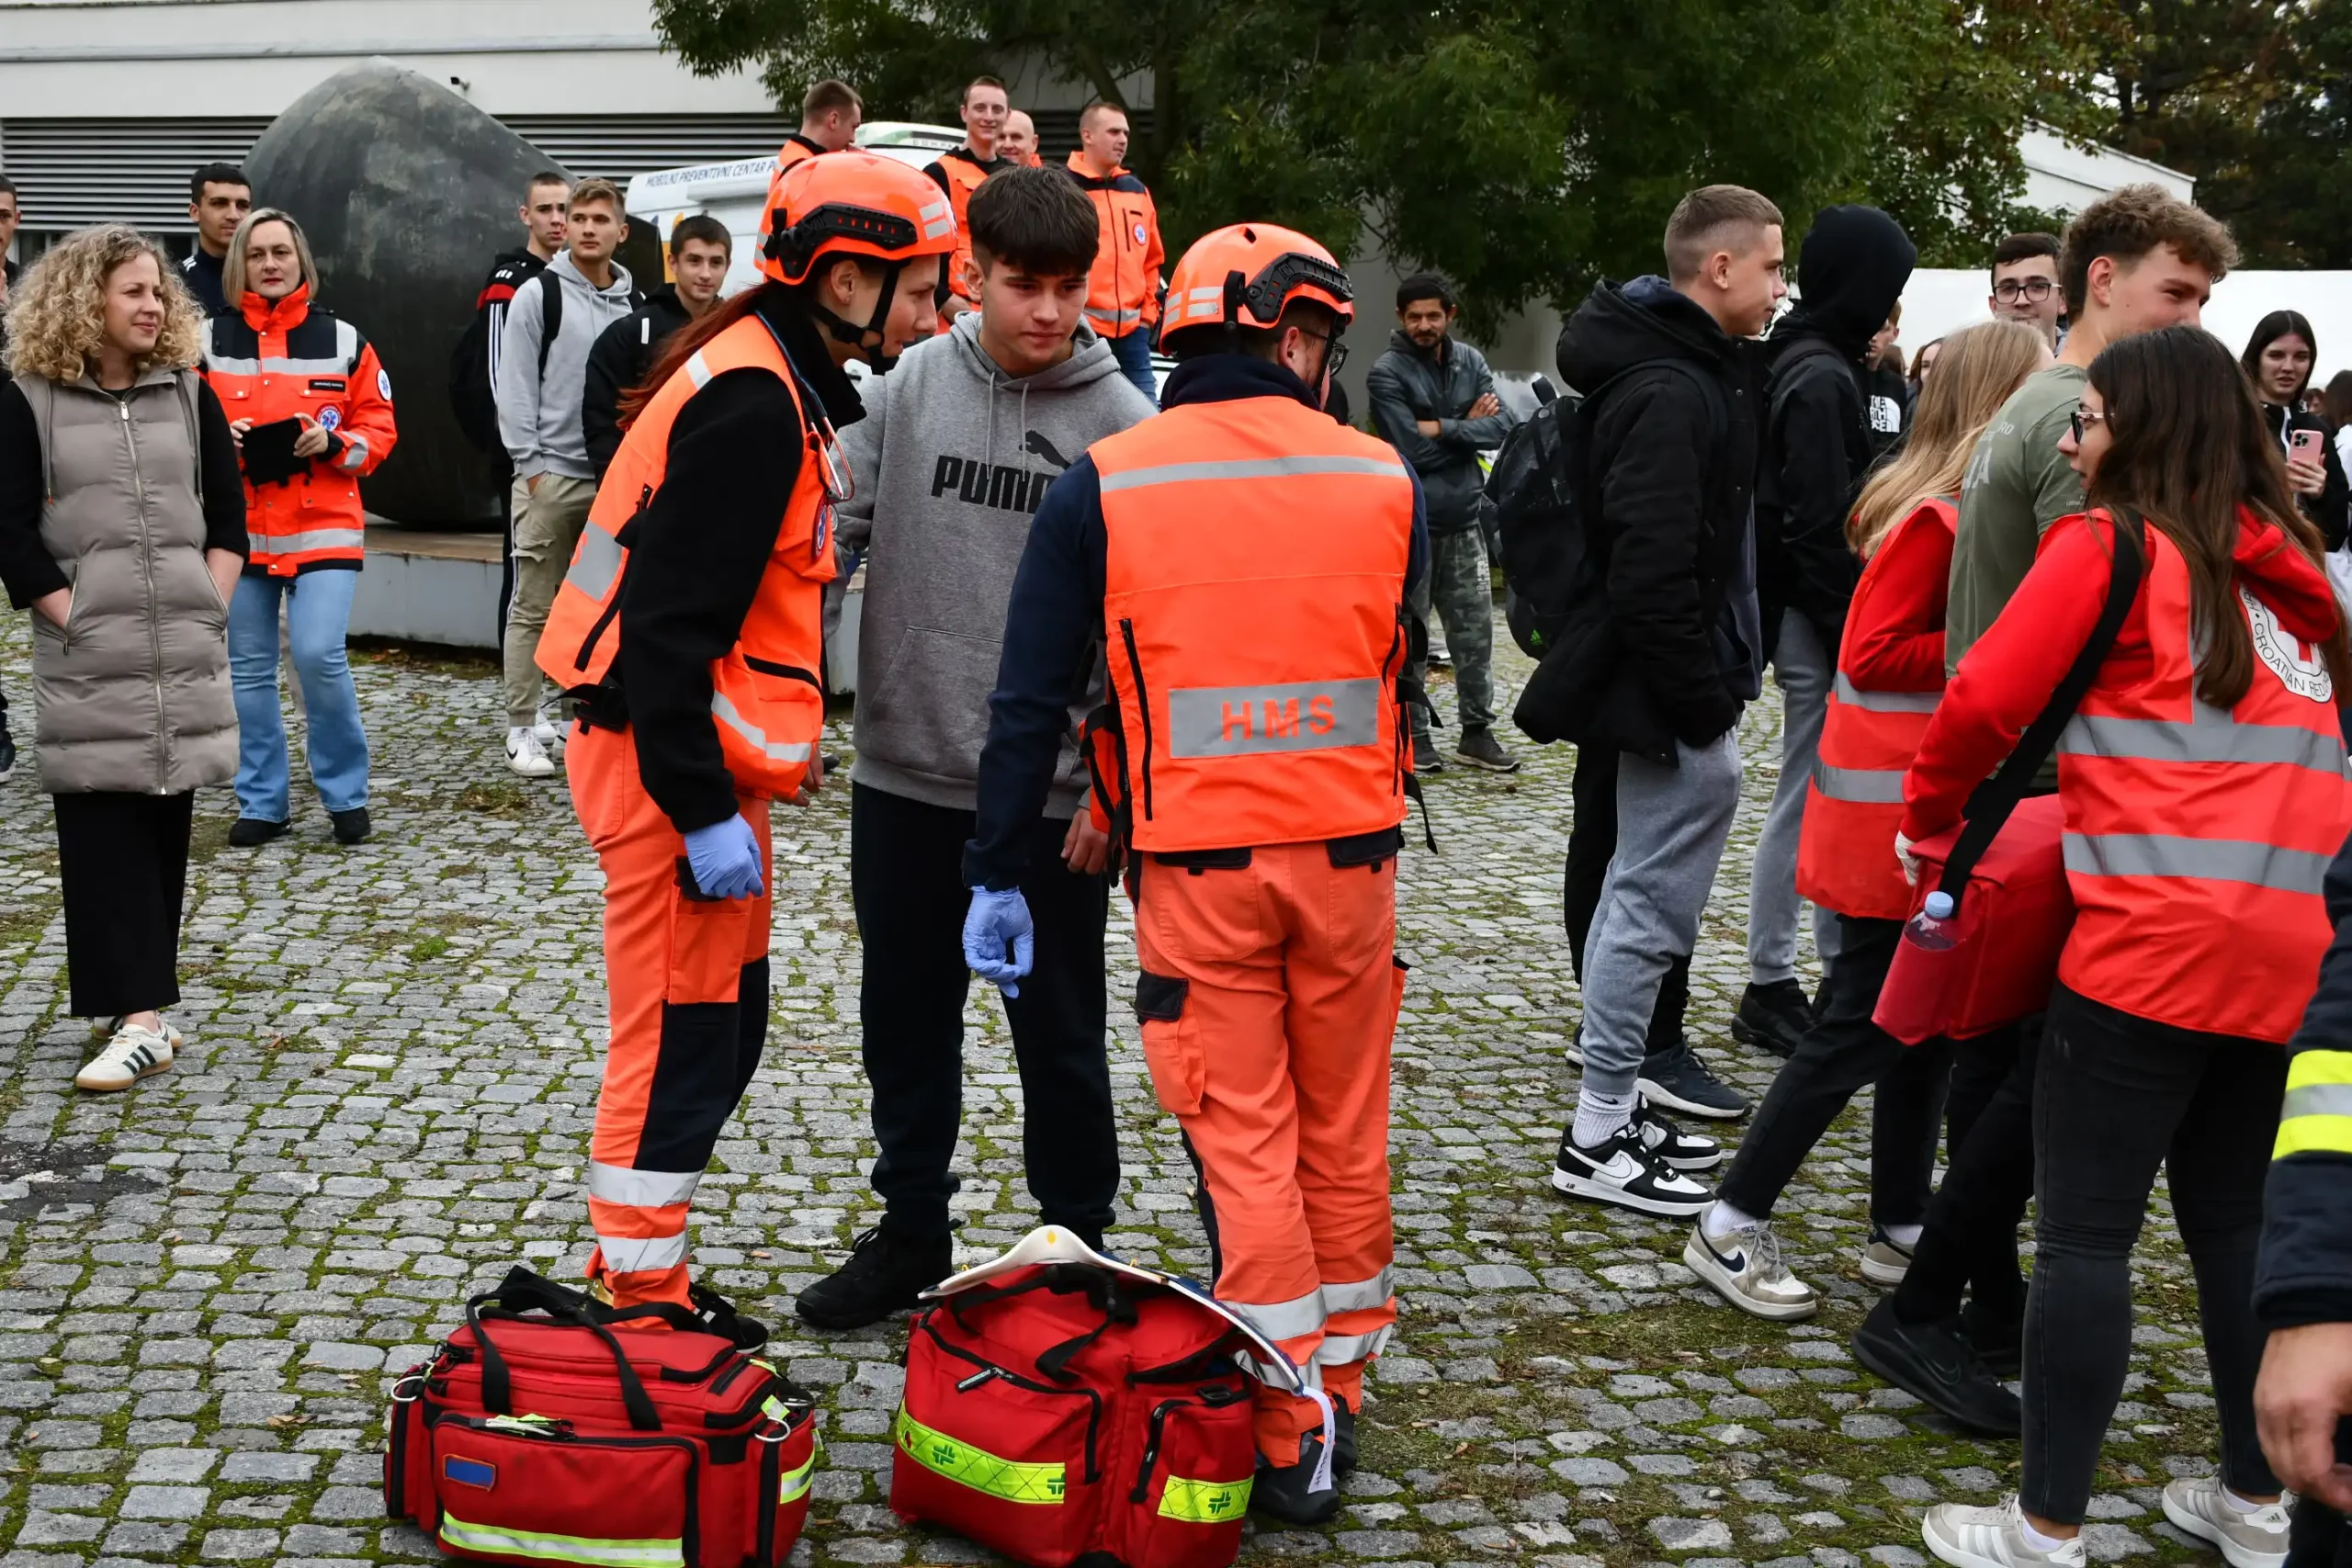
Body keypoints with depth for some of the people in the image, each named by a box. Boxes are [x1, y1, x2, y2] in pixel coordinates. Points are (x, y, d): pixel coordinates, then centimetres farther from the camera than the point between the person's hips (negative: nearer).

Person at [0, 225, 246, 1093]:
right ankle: (137, 1020, -4)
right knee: (103, 835, -4)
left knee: (165, 827, 7)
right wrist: (71, 617, -9)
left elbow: (229, 511, 10)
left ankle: (137, 1001, 17)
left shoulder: (188, 392, 8)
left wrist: (210, 605, 0)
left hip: (185, 653, 3)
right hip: (87, 660, -3)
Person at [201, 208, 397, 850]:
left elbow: (378, 427, 5)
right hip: (239, 528, 2)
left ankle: (346, 795, 3)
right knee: (250, 670, 7)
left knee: (320, 656, -14)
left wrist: (333, 443, -13)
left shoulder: (343, 339, 5)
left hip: (324, 527, -2)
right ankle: (262, 802, 18)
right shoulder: (209, 341, 6)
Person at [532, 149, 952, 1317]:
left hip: (700, 751, 11)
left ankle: (637, 1271, 30)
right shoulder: (751, 405, -19)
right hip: (665, 760, -11)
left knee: (723, 1028, 18)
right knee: (681, 1039, -2)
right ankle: (642, 1301, 9)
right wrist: (706, 811, -23)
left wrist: (780, 740, 20)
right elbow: (670, 622, -25)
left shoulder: (767, 379, 14)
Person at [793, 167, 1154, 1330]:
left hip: (1052, 794, -3)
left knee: (1060, 1036, 9)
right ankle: (910, 1235, 33)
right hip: (904, 774, 3)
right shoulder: (909, 383, 0)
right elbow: (835, 528, 3)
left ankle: (1075, 1247, 25)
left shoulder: (1122, 422, -6)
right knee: (906, 1023, 16)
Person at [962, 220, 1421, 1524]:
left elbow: (1031, 697, -3)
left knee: (1240, 1140, 6)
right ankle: (1340, 1386, 28)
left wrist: (998, 871, 3)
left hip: (1196, 864, -1)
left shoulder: (1102, 486, -3)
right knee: (1343, 1134, 15)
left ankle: (1293, 1437, 10)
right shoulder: (1385, 483, 0)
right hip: (1349, 853, 2)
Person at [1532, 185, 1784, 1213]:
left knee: (1644, 896, 17)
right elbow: (1651, 567, -26)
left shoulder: (1697, 372, 15)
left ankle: (1618, 1106, 28)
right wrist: (1701, 700, -21)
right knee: (1652, 904, -5)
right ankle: (1597, 1140, 4)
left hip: (1679, 682, 11)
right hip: (1670, 695, -11)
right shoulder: (1670, 392, -19)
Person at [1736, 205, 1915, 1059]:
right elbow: (1816, 525, -21)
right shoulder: (1819, 379, -16)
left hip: (1839, 614, 10)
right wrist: (1851, 631, -18)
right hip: (1820, 620, -10)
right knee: (1806, 803, -2)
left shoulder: (1832, 368, 15)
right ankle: (1769, 990, 7)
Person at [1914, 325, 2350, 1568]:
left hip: (2152, 941, -7)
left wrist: (1928, 816, 9)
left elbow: (1986, 699, -6)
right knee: (2236, 1221, 19)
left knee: (2084, 1232, -1)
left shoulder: (2110, 543, -2)